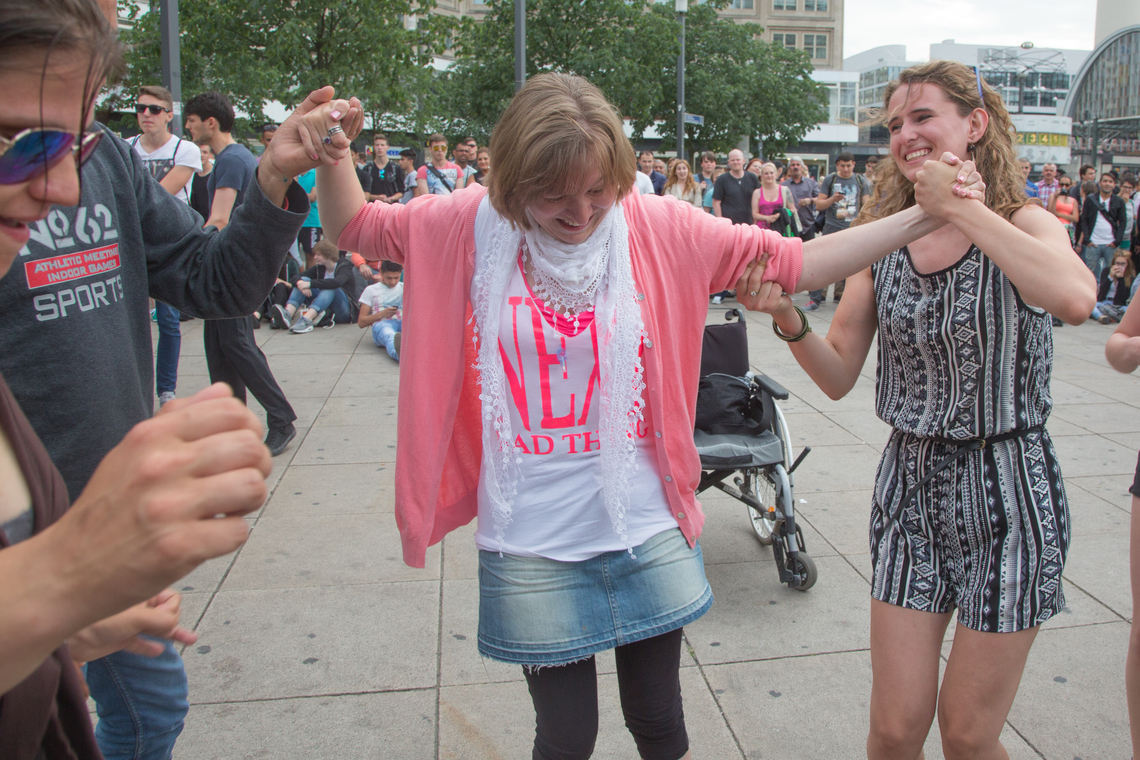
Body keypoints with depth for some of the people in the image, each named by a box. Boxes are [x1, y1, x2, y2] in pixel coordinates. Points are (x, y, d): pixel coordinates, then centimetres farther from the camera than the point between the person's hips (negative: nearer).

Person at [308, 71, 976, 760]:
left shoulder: (659, 227, -5)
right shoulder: (469, 226, -5)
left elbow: (797, 262, -4)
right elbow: (354, 226, 9)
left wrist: (921, 219, -10)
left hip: (647, 534, 1)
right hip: (532, 548, 0)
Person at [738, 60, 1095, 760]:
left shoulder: (1025, 224, -8)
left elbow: (1076, 297, -32)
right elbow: (839, 375, 1)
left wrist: (960, 206, -25)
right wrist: (787, 316, -17)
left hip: (1008, 491, -2)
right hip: (910, 487, 3)